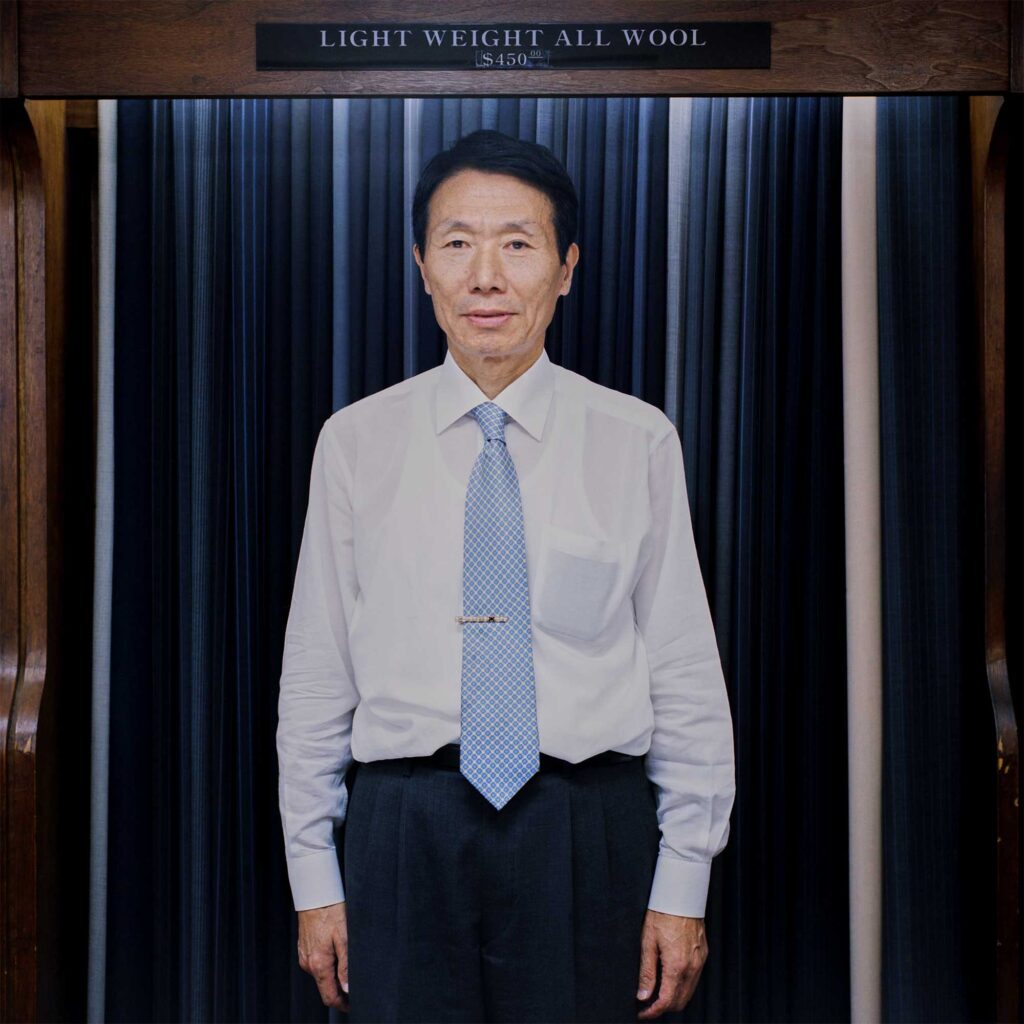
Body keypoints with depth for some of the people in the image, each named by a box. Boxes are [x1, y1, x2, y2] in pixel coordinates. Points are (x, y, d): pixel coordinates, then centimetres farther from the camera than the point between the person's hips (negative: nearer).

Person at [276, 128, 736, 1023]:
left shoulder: (638, 441, 0)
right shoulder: (356, 443, 3)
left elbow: (686, 673, 1)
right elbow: (316, 674, 5)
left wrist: (684, 884, -1)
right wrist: (315, 880, 5)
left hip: (588, 836, 0)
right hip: (406, 837, 1)